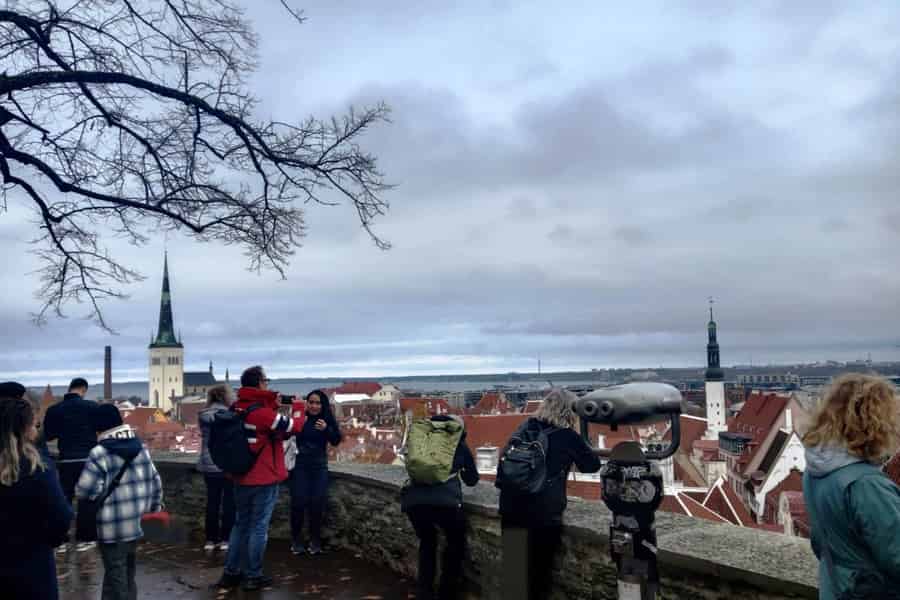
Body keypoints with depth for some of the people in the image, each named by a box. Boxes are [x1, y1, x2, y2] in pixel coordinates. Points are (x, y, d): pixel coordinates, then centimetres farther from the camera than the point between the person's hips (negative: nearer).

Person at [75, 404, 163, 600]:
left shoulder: (99, 453, -15)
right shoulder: (140, 447, 5)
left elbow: (83, 491, -17)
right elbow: (155, 480, 10)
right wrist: (155, 507, 20)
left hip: (113, 526, -6)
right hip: (136, 522, 6)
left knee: (115, 576, 4)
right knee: (128, 574, 21)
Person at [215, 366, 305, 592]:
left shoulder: (236, 409, 3)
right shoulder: (263, 411, -20)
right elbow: (291, 427, -10)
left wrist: (273, 407, 1)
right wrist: (301, 416, 10)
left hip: (241, 477, 7)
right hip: (264, 479, -7)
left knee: (240, 524, 17)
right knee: (258, 527, 3)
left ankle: (231, 573, 22)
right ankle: (253, 577, 10)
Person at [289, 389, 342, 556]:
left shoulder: (328, 420, -1)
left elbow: (336, 441, -9)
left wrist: (326, 429, -27)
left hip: (319, 467, 2)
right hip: (300, 466, -2)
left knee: (317, 503, -1)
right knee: (298, 502, -5)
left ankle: (315, 540, 12)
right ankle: (296, 539, 9)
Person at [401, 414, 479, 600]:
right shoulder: (460, 445, 23)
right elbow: (472, 479, 33)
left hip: (413, 499, 3)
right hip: (444, 499, -3)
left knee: (427, 542, 29)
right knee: (455, 542, 25)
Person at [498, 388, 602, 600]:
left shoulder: (525, 428, 4)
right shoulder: (568, 437, -8)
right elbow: (593, 465, 5)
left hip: (511, 510, 4)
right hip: (545, 515, -4)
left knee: (514, 568, 17)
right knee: (540, 569, 12)